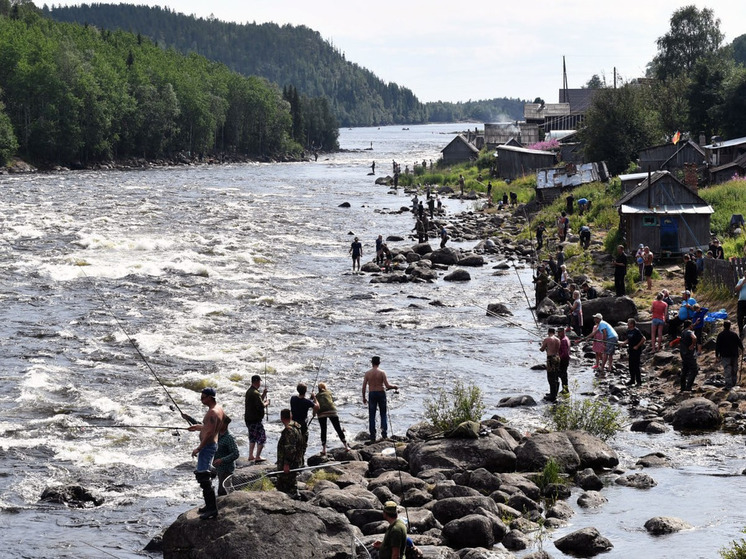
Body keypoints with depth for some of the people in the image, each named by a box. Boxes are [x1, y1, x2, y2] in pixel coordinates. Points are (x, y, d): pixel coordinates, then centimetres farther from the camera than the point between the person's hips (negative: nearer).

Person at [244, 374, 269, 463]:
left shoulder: (249, 391, 12)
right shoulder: (255, 393, -20)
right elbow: (261, 406, -24)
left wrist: (264, 394, 8)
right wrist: (267, 402, -6)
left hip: (248, 418, 10)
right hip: (255, 419, -10)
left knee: (253, 437, 20)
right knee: (262, 437, -2)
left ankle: (251, 456, 24)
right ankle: (258, 457, -3)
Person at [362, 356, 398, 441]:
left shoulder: (367, 373, -3)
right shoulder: (382, 372, -8)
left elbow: (364, 386, -3)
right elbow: (387, 386, -12)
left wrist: (364, 397, 8)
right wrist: (394, 386, 8)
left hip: (372, 394, 1)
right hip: (381, 393, -1)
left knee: (371, 415, 8)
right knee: (384, 414, 12)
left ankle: (372, 436, 6)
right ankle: (384, 432, 0)